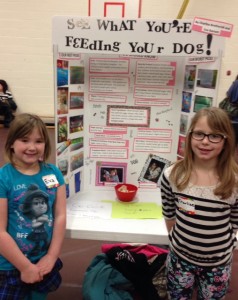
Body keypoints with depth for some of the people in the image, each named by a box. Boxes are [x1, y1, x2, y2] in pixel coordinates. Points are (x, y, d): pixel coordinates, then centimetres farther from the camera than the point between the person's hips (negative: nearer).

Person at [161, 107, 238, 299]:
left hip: (218, 264, 0)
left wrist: (221, 248, 3)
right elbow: (170, 217, -3)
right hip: (180, 258, 1)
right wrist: (180, 241, 5)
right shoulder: (173, 175, -17)